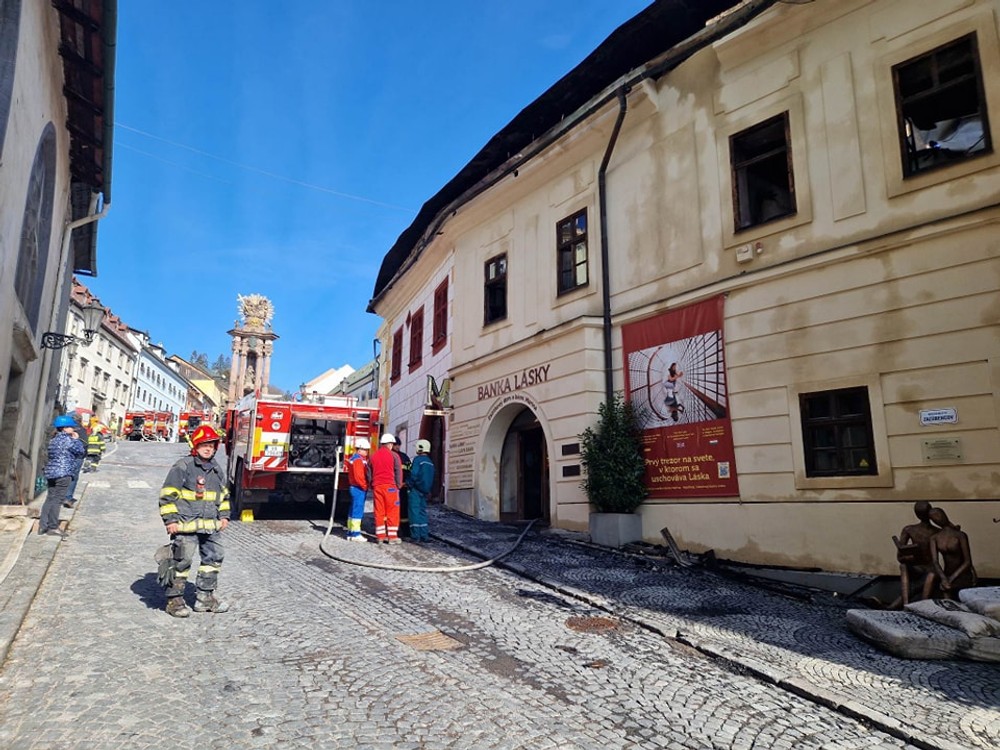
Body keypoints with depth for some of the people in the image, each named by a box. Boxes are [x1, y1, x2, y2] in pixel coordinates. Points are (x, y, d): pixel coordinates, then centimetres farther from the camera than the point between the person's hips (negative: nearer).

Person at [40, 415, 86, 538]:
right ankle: (53, 527, -3)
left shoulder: (53, 440, 17)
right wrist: (76, 439, 4)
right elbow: (80, 452, -6)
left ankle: (43, 526, 15)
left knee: (50, 499, 13)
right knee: (57, 500, -5)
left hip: (51, 473, 9)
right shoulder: (67, 440, -12)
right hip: (63, 474, -9)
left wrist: (73, 440, 16)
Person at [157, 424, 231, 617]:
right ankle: (175, 600, 11)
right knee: (181, 561, -3)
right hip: (186, 525, -7)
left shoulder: (216, 470, 13)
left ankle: (205, 597, 23)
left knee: (214, 558, 11)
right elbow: (168, 494, -9)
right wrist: (170, 519, -12)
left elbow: (224, 494, 25)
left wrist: (224, 515, 18)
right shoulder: (183, 467, -8)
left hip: (211, 525, 7)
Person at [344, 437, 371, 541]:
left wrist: (367, 484, 12)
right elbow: (358, 476, -22)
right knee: (357, 510, -8)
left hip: (356, 488, 11)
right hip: (359, 489, -11)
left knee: (354, 510, 13)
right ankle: (355, 534, -7)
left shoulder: (359, 459, 18)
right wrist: (365, 486, -13)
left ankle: (350, 533, 19)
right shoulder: (358, 459, -15)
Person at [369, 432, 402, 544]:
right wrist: (398, 485, 3)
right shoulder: (394, 455, -3)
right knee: (392, 511, -1)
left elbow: (370, 472, 15)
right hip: (390, 486, -5)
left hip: (377, 486, 5)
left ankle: (380, 535, 10)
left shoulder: (374, 455, 13)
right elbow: (398, 472, -5)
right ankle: (392, 536, -2)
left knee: (379, 511, 8)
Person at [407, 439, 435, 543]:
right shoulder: (430, 462, 12)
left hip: (416, 490, -7)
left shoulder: (418, 459, -11)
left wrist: (408, 483, -3)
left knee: (415, 512, -4)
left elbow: (414, 475, -18)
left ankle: (416, 536, -5)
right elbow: (431, 479, 16)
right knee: (423, 512, 13)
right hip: (425, 491, 7)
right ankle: (425, 535, 12)